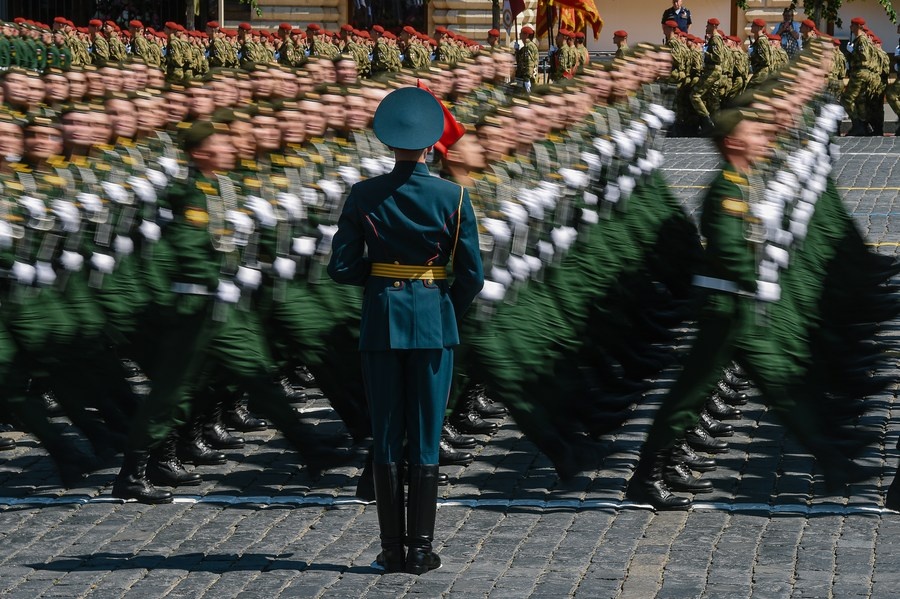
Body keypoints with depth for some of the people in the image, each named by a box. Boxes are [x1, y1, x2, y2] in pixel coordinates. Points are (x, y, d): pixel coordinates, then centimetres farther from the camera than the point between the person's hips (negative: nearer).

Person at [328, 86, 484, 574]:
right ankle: (420, 551, 4)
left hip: (381, 320, 1)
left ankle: (391, 550, 8)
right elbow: (471, 276, -4)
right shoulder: (453, 197, -7)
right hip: (434, 321, -1)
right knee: (425, 440, 4)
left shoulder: (364, 195, -5)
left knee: (386, 439, 7)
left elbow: (342, 268, -4)